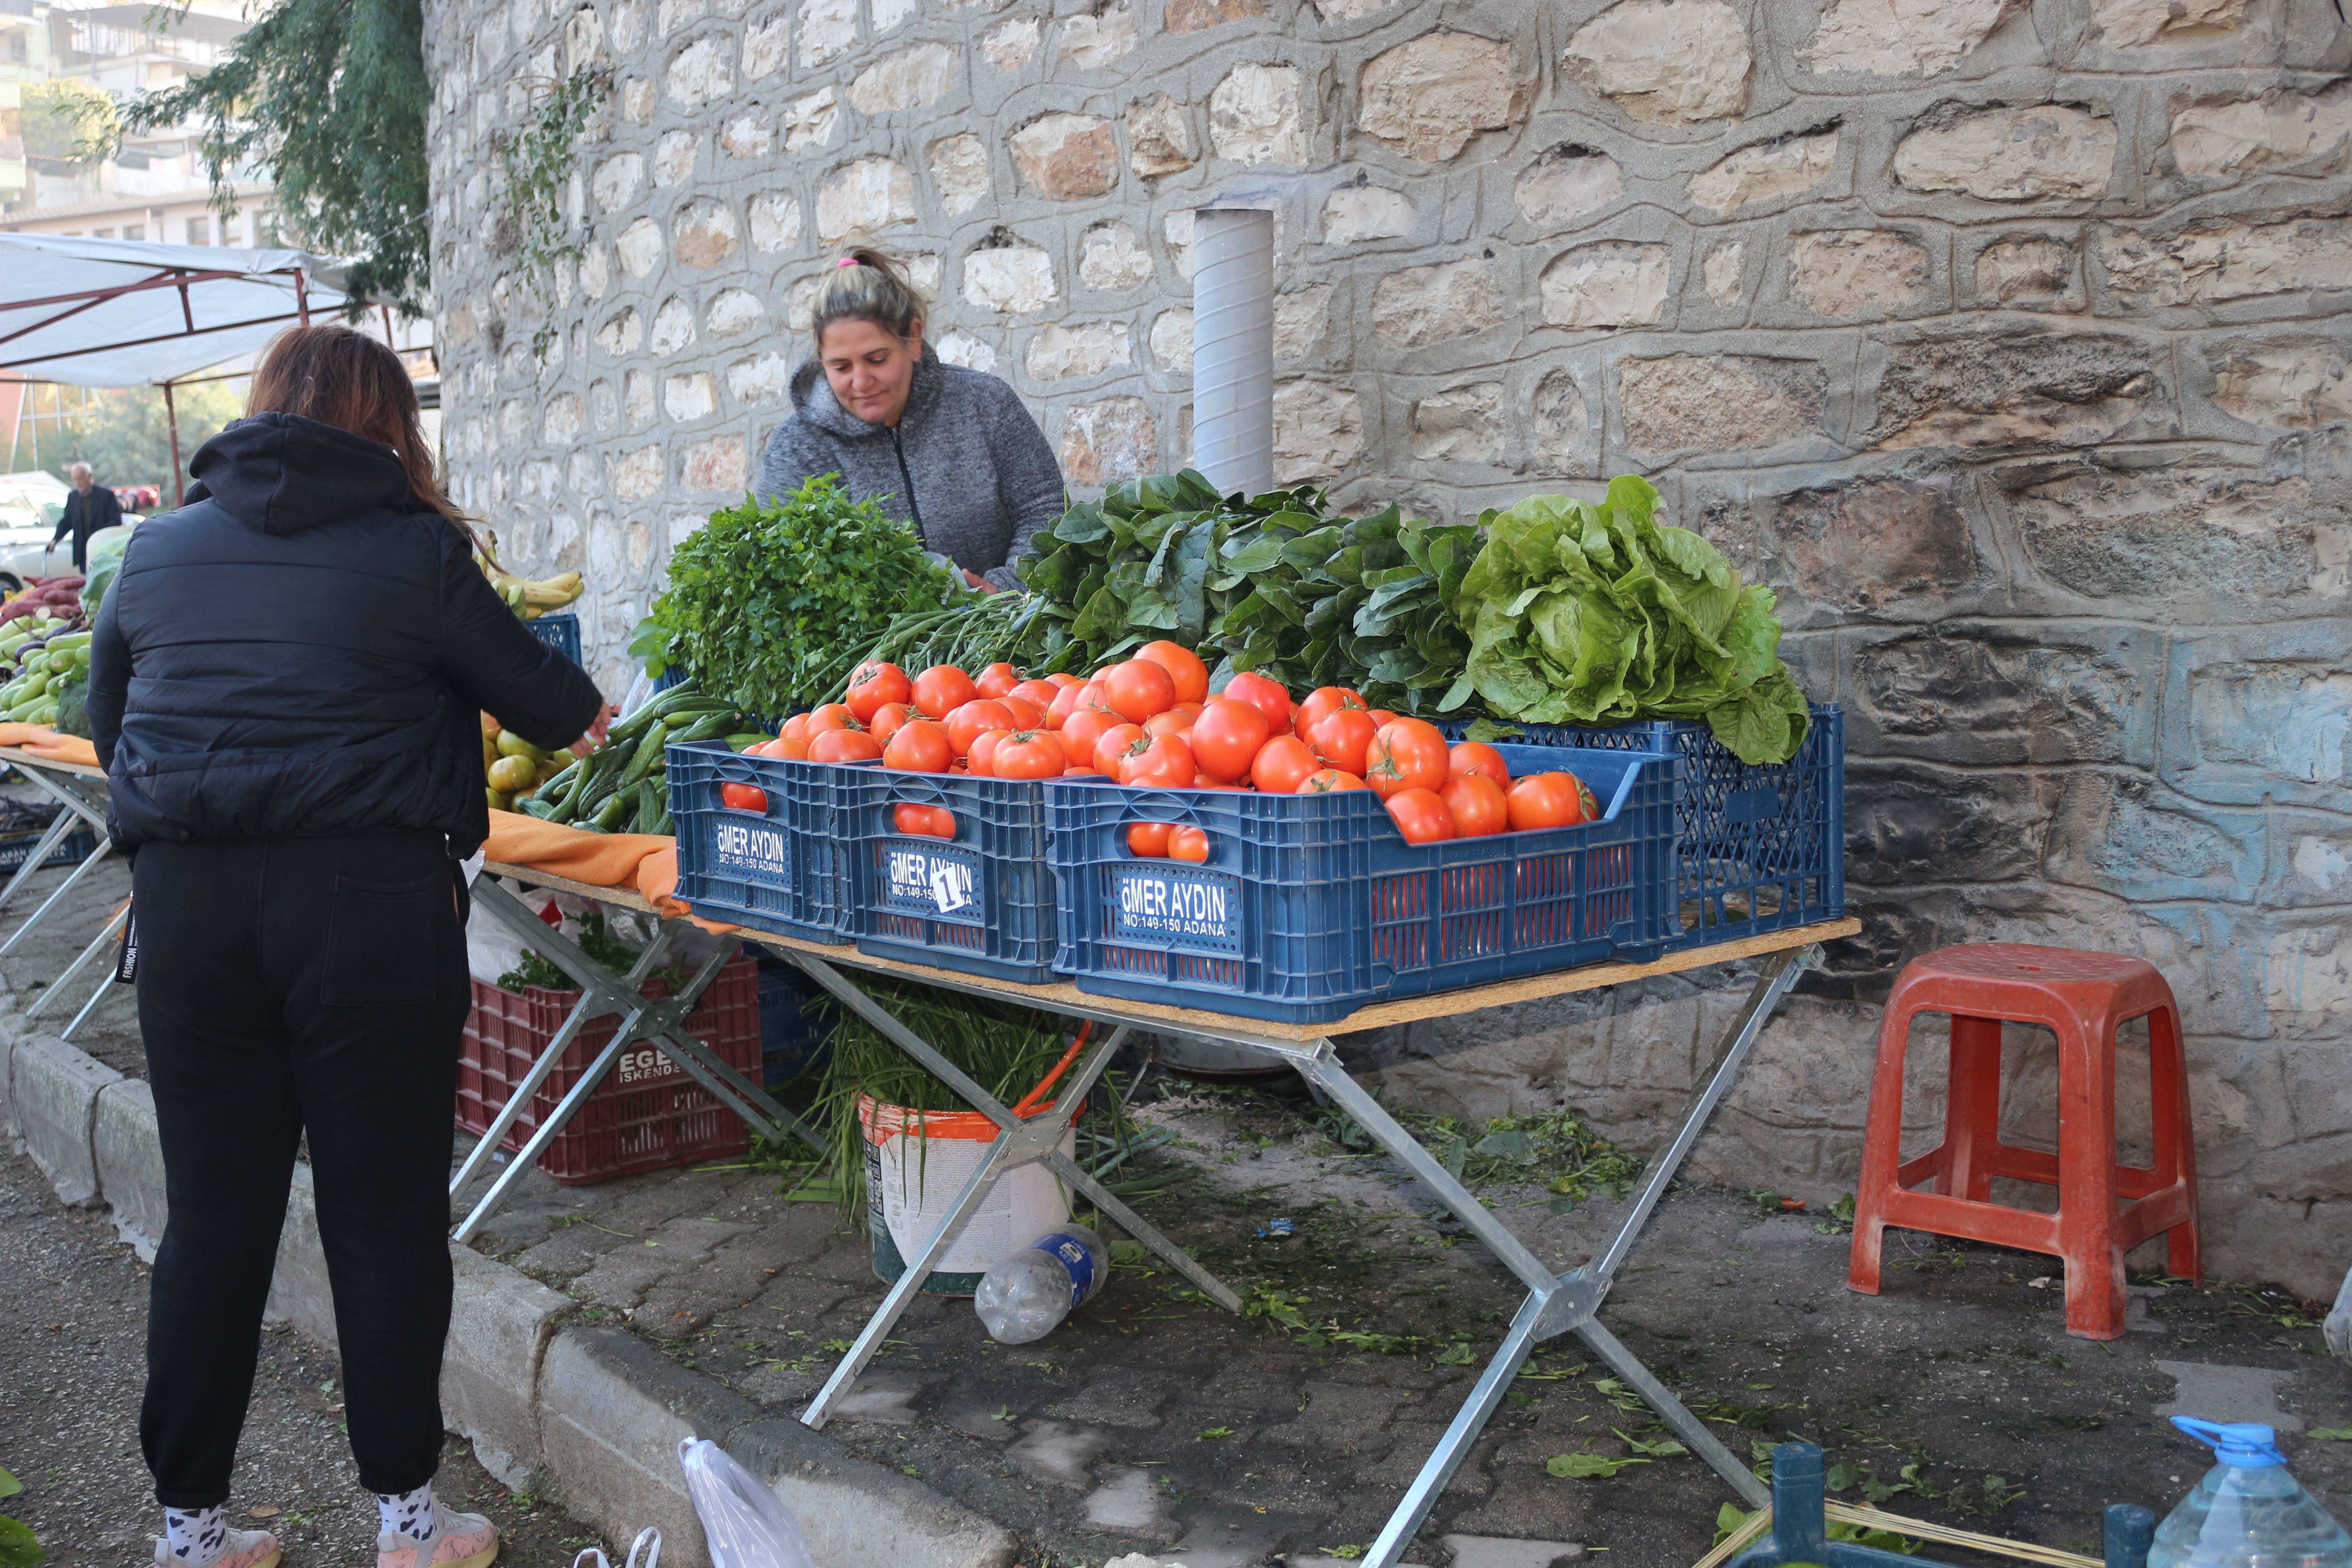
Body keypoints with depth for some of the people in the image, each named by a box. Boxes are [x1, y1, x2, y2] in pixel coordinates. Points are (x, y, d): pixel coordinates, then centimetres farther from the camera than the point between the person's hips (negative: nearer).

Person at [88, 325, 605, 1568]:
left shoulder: (157, 547, 11)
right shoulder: (409, 549, -2)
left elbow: (107, 724, 21)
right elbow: (540, 698, 6)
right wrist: (585, 706, 28)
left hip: (187, 903, 4)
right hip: (365, 896, -4)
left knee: (212, 1217, 12)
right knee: (385, 1211, 6)